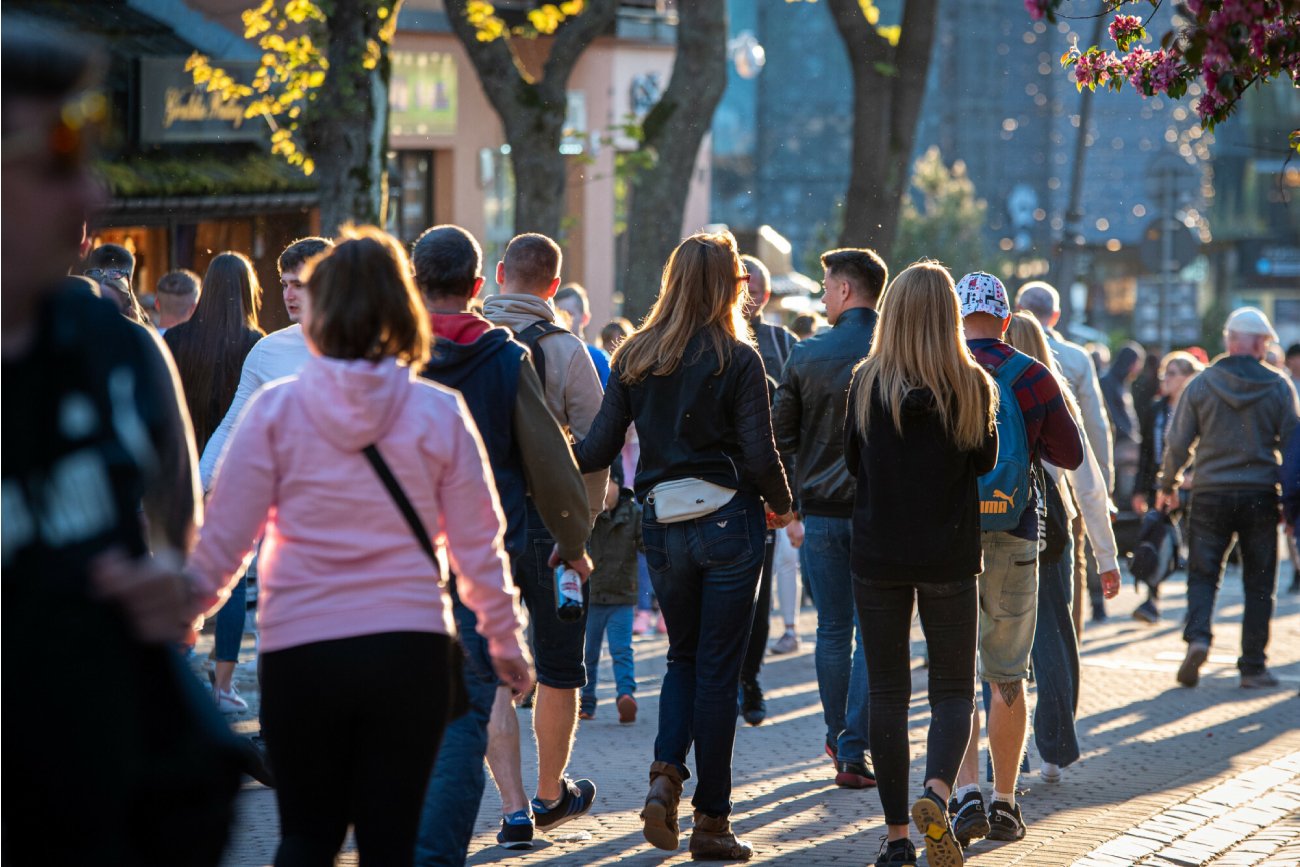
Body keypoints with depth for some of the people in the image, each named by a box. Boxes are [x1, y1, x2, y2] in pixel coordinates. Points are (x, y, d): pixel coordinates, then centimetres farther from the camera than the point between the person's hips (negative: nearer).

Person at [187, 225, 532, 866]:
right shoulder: (439, 413, -2)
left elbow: (224, 538, -2)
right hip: (411, 649, 1)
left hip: (299, 651, 0)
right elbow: (478, 548, 3)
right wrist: (506, 643, 16)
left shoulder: (276, 409, -5)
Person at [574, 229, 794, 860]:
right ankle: (711, 820, 6)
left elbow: (600, 447, 0)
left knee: (684, 656, 19)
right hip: (728, 523, -4)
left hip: (661, 524, 4)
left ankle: (666, 774, -3)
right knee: (718, 667, 3)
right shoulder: (738, 359, -9)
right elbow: (760, 456, -11)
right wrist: (782, 507, 7)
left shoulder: (634, 357, 2)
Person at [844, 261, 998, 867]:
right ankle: (936, 793, -19)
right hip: (948, 558, -1)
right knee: (953, 690, 8)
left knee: (886, 691, 8)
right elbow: (985, 460, 5)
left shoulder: (867, 382, -4)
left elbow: (852, 461, 6)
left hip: (877, 555, 1)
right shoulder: (970, 385, -7)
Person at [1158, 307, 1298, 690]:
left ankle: (1197, 636, -17)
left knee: (1202, 575, 8)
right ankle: (1253, 666, 6)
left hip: (1211, 495, 0)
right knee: (1259, 583, 7)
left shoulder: (1201, 384, -1)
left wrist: (1167, 485, 17)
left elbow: (1178, 442, 2)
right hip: (1260, 496, 0)